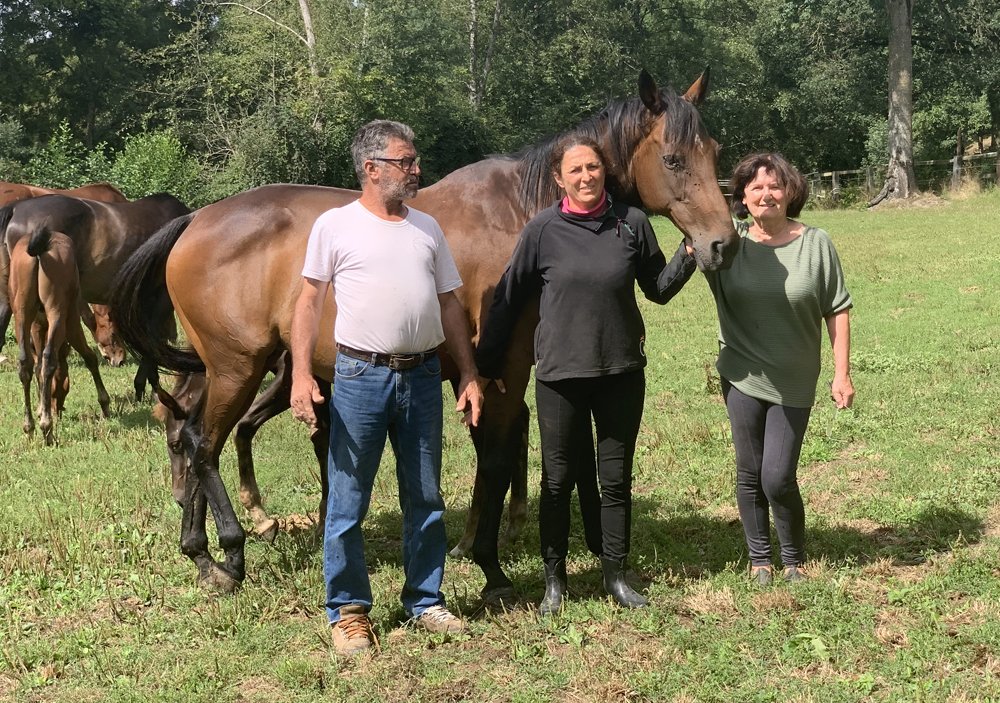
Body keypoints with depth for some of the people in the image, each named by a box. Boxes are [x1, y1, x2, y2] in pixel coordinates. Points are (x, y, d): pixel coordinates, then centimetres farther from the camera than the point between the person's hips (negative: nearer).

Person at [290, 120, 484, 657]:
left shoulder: (427, 227, 10)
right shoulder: (335, 226, -2)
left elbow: (450, 305, 13)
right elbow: (309, 301, -4)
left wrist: (469, 376, 8)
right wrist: (301, 374, -14)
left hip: (423, 375, 4)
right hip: (361, 376, -4)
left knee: (425, 498, 11)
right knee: (348, 502, 1)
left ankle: (425, 601, 24)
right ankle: (348, 611, 13)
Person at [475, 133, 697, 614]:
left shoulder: (632, 223, -3)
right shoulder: (543, 230, -7)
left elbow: (659, 289, 8)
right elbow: (508, 299, 0)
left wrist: (689, 255, -10)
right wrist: (485, 365, 2)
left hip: (621, 372, 2)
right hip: (559, 374, -1)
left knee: (616, 478, 11)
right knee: (558, 479, 9)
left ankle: (615, 574, 26)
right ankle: (554, 580, 23)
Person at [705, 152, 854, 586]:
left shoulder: (816, 243, -6)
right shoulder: (729, 242, -4)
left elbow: (837, 311, -3)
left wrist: (842, 374, -5)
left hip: (794, 383, -1)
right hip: (742, 376, 1)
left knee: (777, 478, -2)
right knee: (749, 474, 9)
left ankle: (794, 559, 22)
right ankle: (759, 558, 28)